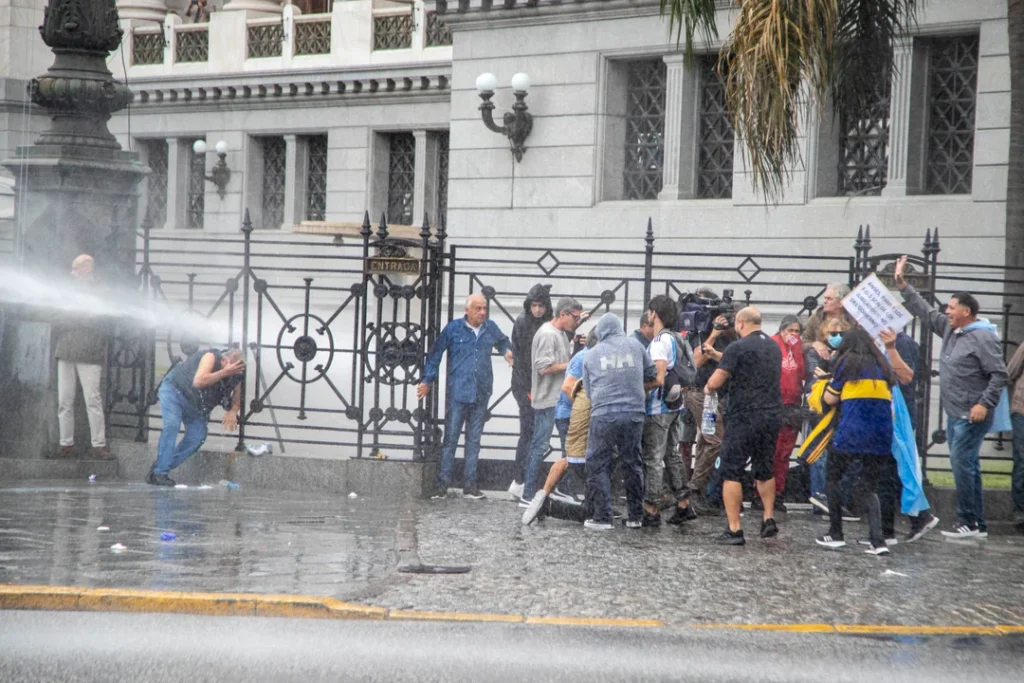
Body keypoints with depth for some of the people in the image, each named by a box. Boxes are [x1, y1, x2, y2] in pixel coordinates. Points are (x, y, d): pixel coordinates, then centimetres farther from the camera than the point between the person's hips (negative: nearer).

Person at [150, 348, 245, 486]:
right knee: (172, 425, -25)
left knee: (197, 436, -5)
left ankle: (161, 467, 3)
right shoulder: (211, 357, -32)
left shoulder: (237, 376, -15)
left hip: (195, 404, 6)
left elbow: (238, 398, -2)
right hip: (174, 390, -6)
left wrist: (233, 411, -25)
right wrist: (224, 372, -46)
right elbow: (198, 381, -45)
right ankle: (159, 473, -25)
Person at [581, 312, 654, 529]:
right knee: (632, 463, 13)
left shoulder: (592, 354, 7)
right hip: (634, 413, 2)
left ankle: (602, 517, 0)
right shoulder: (634, 345, 7)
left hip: (603, 414, -2)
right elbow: (651, 373, 15)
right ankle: (635, 516, 19)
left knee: (598, 466, 5)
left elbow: (588, 389, 14)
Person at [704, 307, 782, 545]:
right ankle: (769, 518, 18)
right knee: (764, 468, 23)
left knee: (732, 472, -2)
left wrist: (708, 388, 9)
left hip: (743, 416, -7)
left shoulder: (738, 348, -12)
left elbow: (715, 382, -16)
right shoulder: (774, 347, 12)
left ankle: (734, 530, -7)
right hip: (773, 414, 7)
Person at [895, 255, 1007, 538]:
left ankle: (967, 521, -8)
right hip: (954, 414, 9)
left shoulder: (983, 337, -14)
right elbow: (924, 310, 20)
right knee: (966, 466, 9)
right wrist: (902, 284, 17)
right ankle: (977, 524, 13)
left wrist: (985, 404, -22)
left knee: (962, 463, -13)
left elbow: (999, 373, -17)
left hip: (972, 416, -9)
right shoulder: (950, 329, 11)